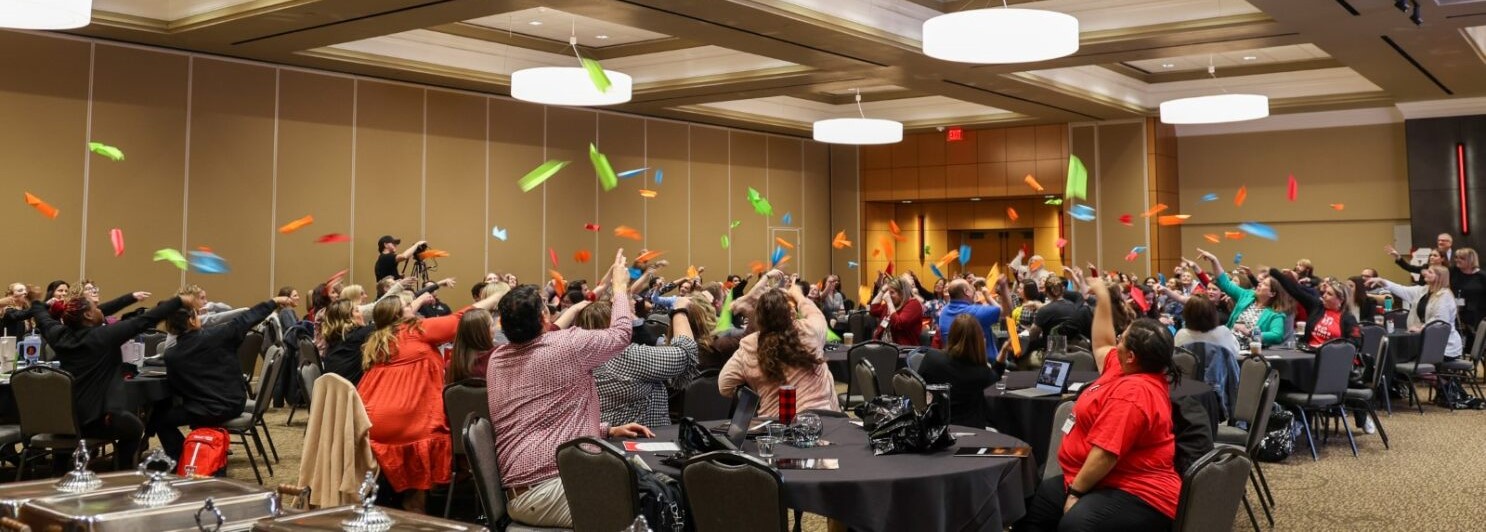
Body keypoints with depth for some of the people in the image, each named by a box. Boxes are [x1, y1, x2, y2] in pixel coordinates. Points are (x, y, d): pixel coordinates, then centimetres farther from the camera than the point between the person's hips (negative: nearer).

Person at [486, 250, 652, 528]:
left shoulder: (497, 358, 12)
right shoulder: (566, 345, -11)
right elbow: (620, 334, 7)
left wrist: (608, 430, 18)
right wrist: (620, 286, 22)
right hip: (551, 489, -9)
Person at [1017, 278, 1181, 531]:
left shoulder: (1131, 391, -25)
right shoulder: (1125, 368, 7)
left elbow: (1105, 453, -29)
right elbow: (1101, 345, 29)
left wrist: (1075, 492, -22)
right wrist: (1102, 296, 30)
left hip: (1137, 495, -11)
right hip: (1102, 481, 11)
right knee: (1030, 504, 9)